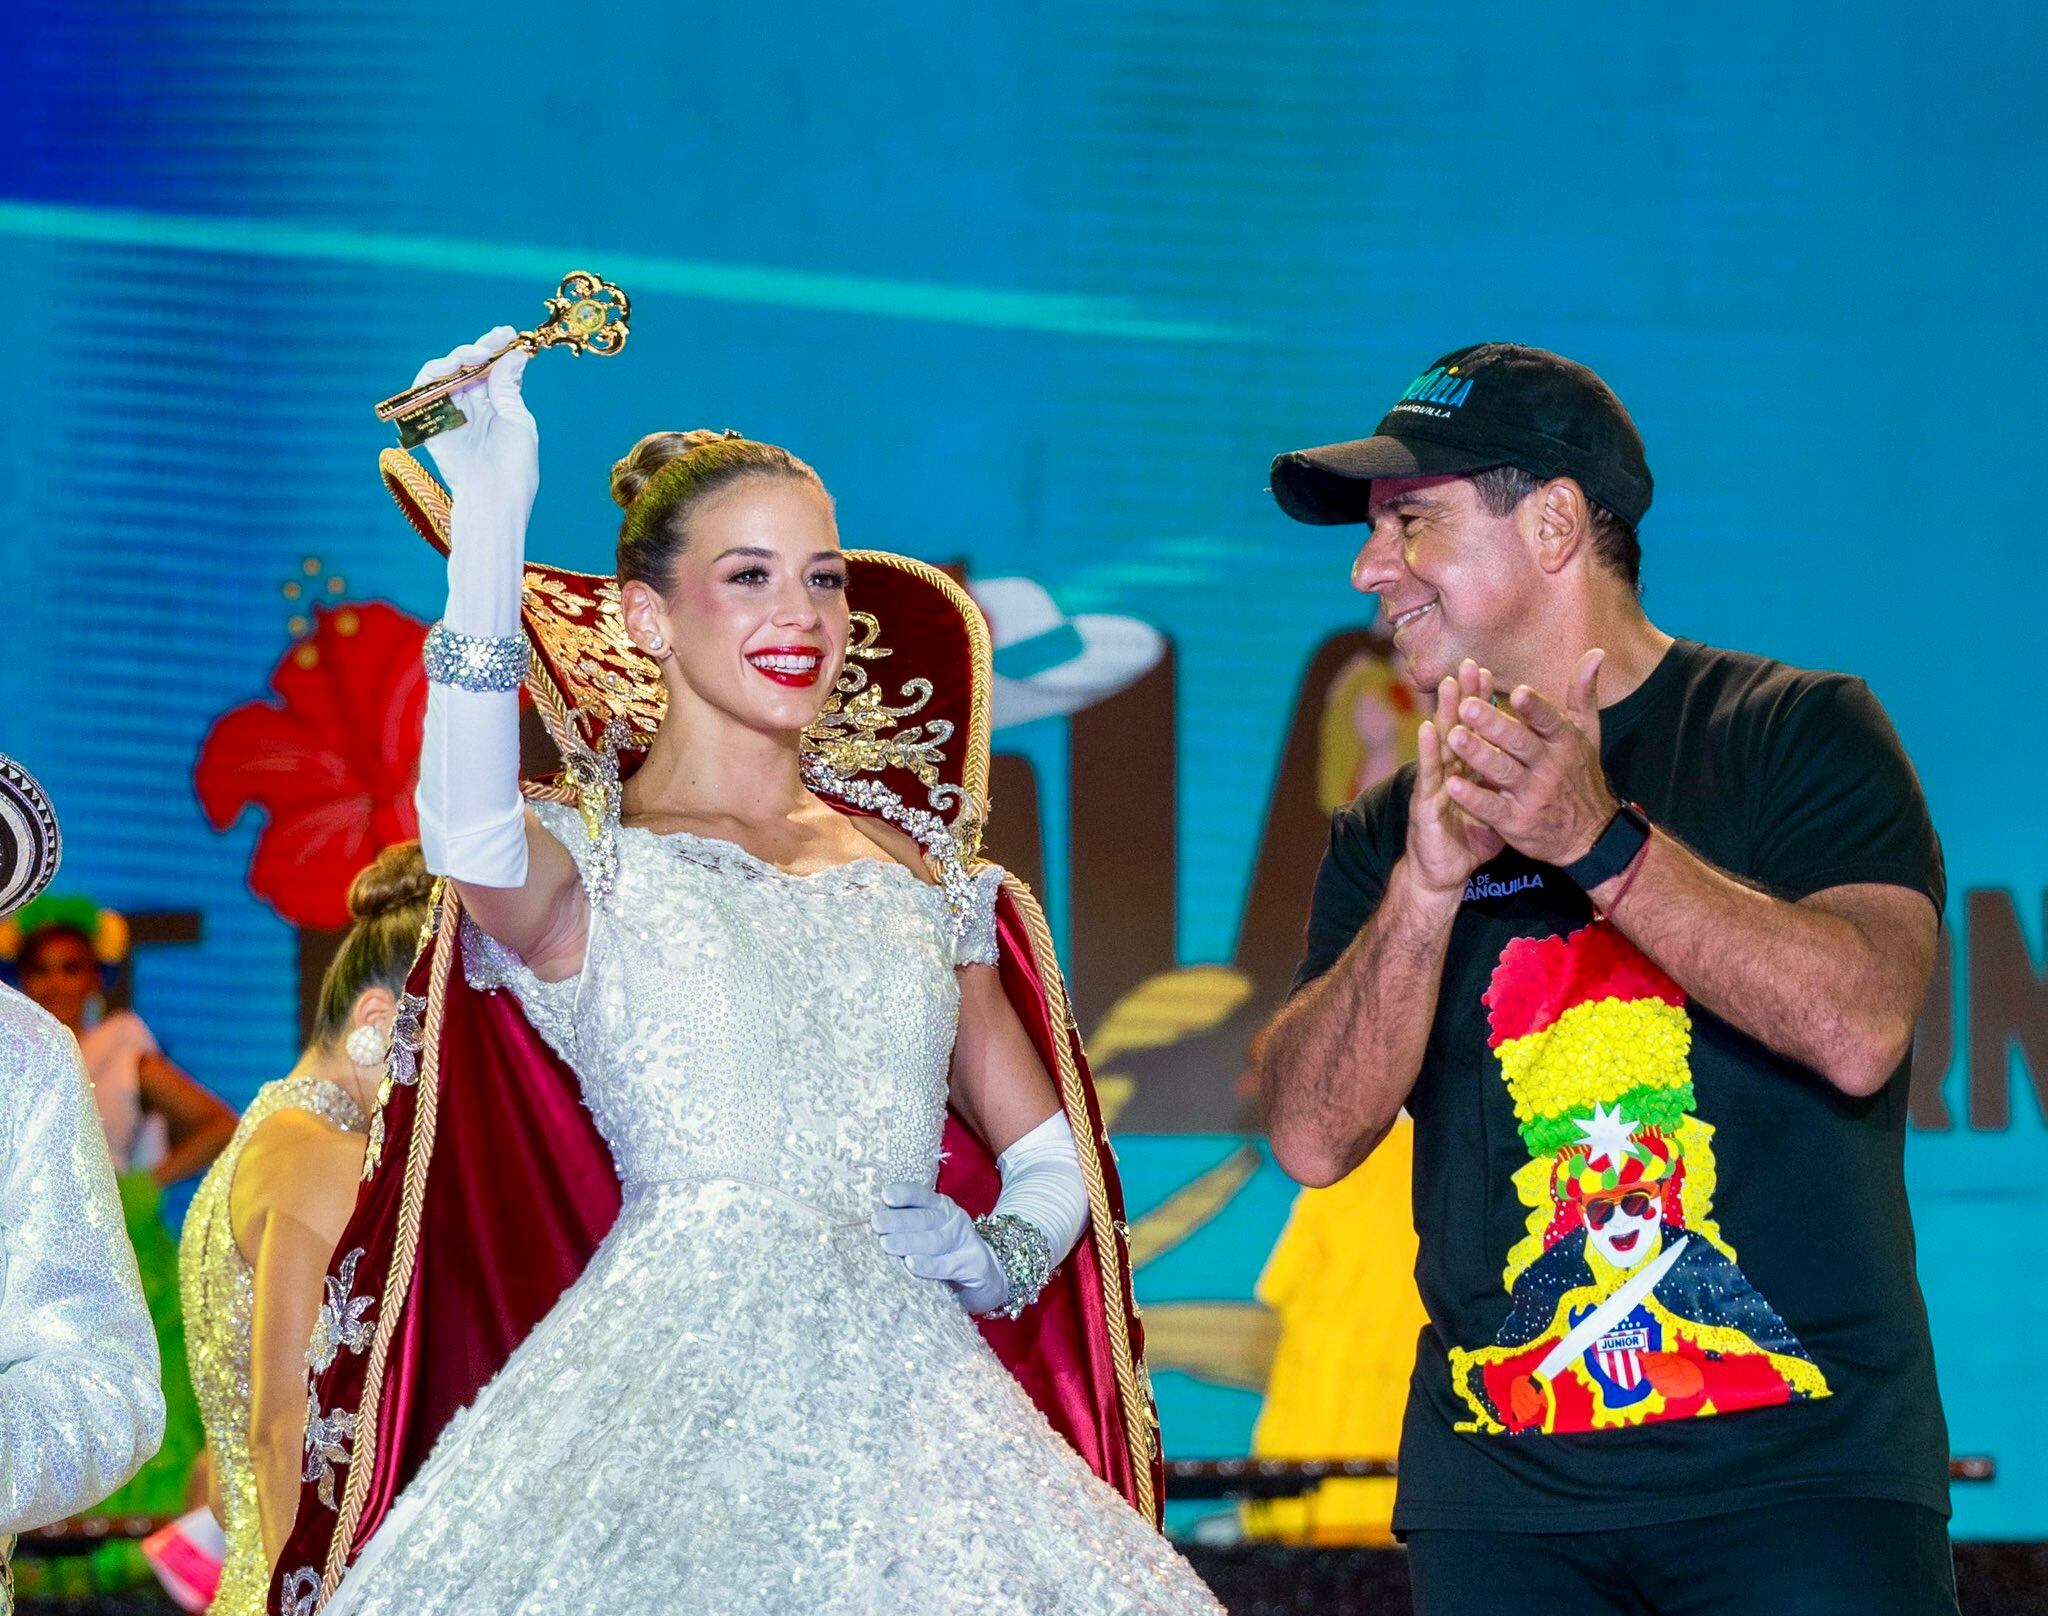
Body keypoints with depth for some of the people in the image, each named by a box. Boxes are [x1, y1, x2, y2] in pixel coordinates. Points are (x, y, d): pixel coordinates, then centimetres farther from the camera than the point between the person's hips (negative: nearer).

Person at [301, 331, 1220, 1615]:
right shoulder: (592, 860, 5)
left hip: (903, 1398, 4)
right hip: (675, 1394, -4)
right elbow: (471, 842, -21)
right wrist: (491, 516, -27)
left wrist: (1000, 1257, 2)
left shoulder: (920, 871, 18)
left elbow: (1051, 1157, 26)